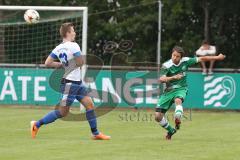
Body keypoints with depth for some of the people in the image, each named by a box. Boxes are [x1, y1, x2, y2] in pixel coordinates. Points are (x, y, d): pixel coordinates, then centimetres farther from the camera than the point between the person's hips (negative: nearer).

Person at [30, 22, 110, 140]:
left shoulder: (58, 48, 5)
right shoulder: (73, 46, -17)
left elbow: (47, 63, 2)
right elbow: (80, 62, -19)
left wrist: (62, 64, 10)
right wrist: (81, 57, 3)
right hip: (70, 83, -9)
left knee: (89, 104, 7)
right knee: (62, 112, -4)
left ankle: (95, 133, 11)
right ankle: (37, 124, 4)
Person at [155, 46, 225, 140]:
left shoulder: (185, 61, -7)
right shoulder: (166, 65, -16)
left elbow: (201, 59, 4)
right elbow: (161, 79, -30)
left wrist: (217, 57, 9)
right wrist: (173, 77, -46)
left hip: (181, 89, 0)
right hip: (169, 90, 0)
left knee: (178, 100, -39)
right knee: (158, 116, -4)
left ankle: (177, 120, -52)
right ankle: (171, 130, 19)